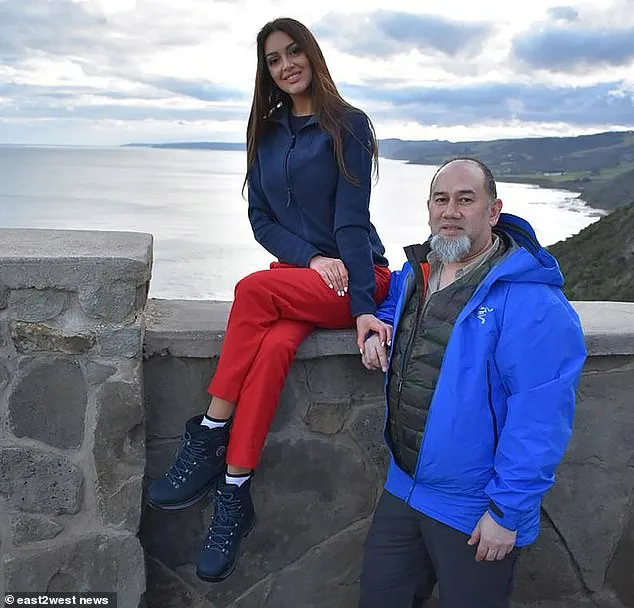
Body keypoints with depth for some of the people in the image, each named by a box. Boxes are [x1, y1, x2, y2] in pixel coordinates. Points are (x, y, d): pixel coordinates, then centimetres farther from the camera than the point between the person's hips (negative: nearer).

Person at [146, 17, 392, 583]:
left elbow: (352, 218, -14)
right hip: (296, 272, 4)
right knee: (273, 345, -30)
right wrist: (311, 258, -11)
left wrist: (362, 306, -23)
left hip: (356, 276, -4)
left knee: (254, 290, -31)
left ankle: (208, 439, -21)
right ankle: (234, 496, -26)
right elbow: (261, 218, 7)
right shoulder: (266, 133, 12)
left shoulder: (347, 124, -4)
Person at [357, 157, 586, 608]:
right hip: (404, 487, 7)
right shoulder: (416, 272, 2)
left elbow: (541, 415, -24)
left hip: (474, 514, -7)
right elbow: (393, 301, 26)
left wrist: (508, 510, -21)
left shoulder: (530, 301, -23)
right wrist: (377, 328, 4)